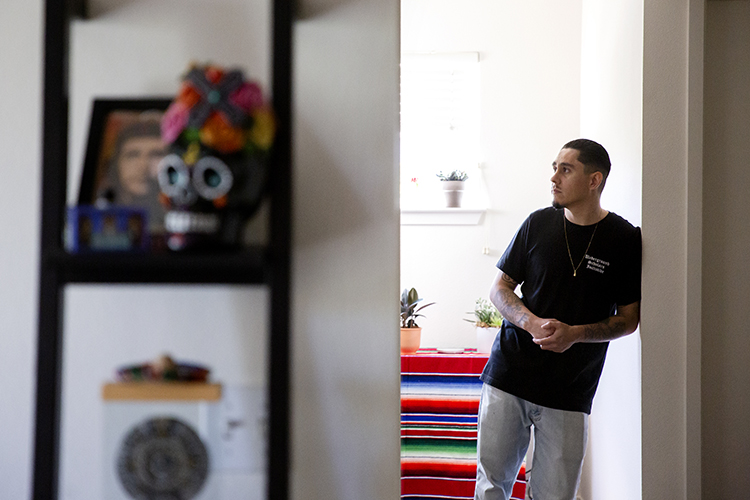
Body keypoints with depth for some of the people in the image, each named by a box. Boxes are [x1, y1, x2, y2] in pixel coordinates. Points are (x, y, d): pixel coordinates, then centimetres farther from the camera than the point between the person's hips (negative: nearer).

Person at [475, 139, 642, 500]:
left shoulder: (624, 240, -3)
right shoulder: (539, 223, 3)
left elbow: (629, 318, 2)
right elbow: (499, 287, 8)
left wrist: (575, 333, -15)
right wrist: (532, 322, -12)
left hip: (569, 392, -2)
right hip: (508, 375, 2)